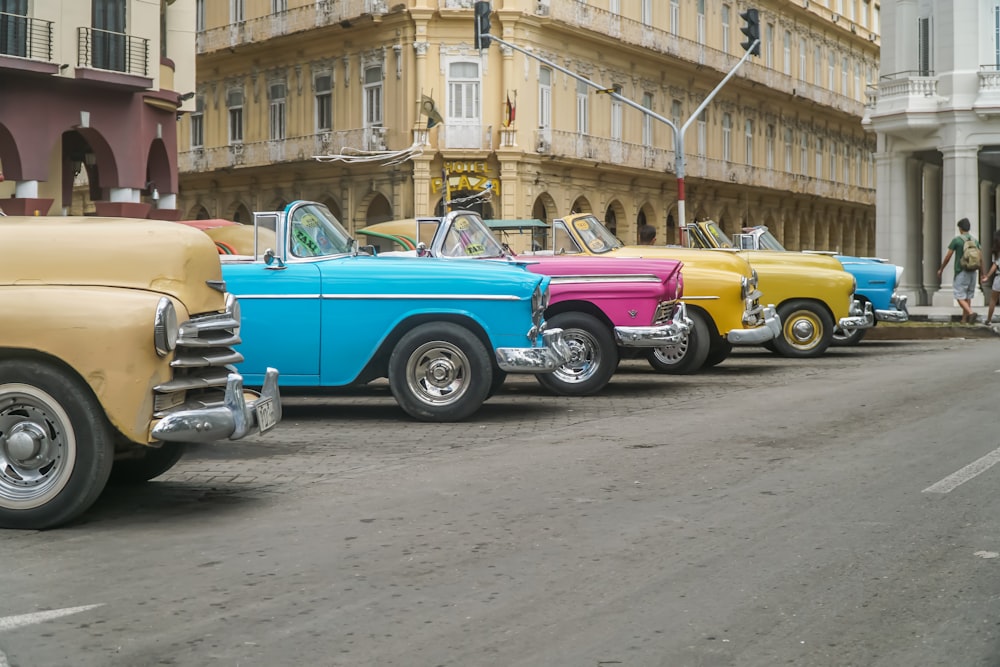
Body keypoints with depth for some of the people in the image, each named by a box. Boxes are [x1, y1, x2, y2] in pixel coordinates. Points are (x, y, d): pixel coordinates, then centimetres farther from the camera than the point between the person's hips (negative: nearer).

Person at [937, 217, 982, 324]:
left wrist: (941, 270, 7)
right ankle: (964, 319, 12)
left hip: (961, 272, -5)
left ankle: (971, 313, -24)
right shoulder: (975, 241, 6)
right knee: (968, 296, 12)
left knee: (960, 297, -3)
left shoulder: (956, 240, -8)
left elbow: (947, 256, -5)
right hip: (972, 272, 5)